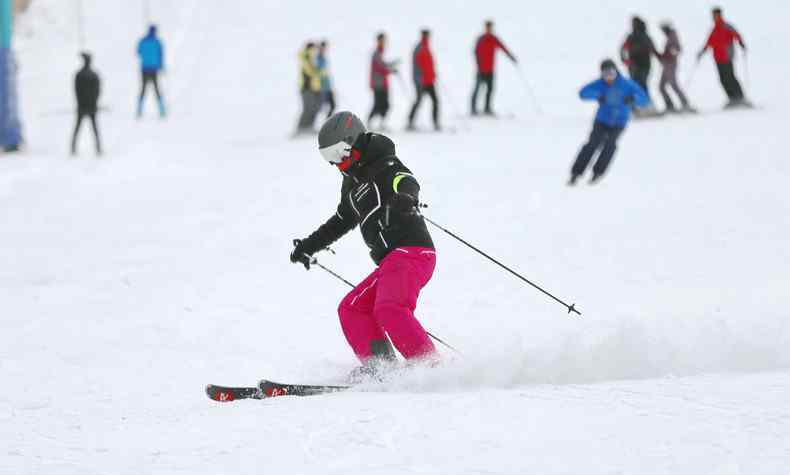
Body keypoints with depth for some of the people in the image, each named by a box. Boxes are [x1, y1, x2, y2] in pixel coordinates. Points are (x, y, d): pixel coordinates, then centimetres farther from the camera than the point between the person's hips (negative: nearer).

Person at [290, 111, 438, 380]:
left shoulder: (385, 166, -3)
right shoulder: (352, 184, 24)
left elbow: (408, 183, -25)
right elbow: (341, 221, 39)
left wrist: (404, 199, -47)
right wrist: (309, 246, 43)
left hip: (411, 250, -10)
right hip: (390, 263, 10)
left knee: (389, 309, -28)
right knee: (351, 309, 3)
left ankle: (431, 366, -31)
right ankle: (379, 367, -9)